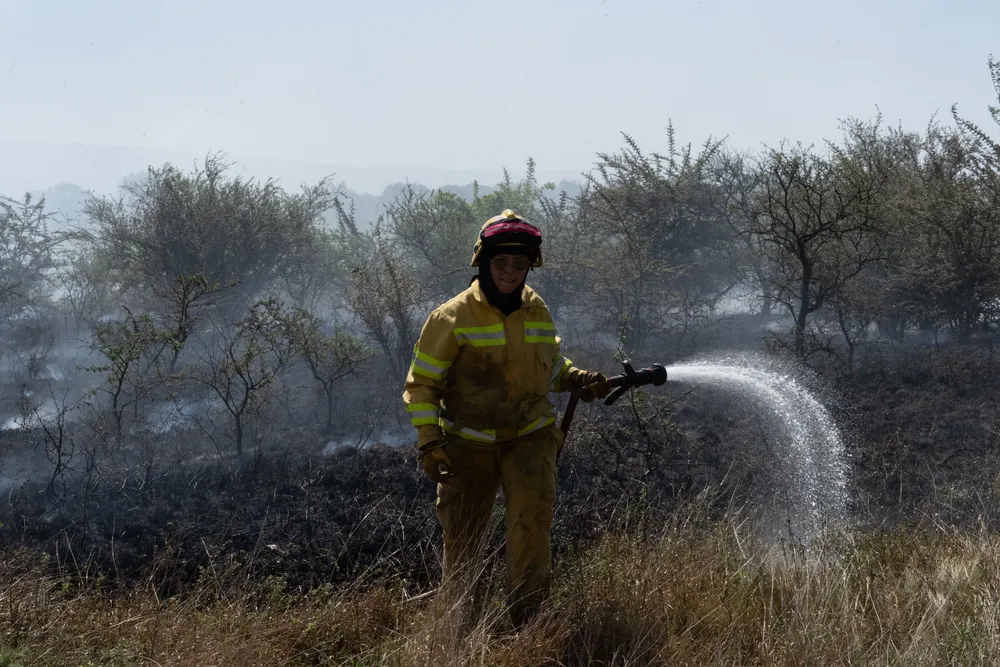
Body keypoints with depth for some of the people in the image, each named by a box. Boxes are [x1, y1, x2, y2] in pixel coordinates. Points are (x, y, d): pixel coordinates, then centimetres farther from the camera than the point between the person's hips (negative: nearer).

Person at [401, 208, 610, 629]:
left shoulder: (538, 313, 4)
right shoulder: (453, 318, -10)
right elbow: (421, 383, -5)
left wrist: (579, 381, 3)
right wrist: (429, 442, -14)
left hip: (530, 435, 2)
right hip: (469, 443, -2)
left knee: (533, 511, -21)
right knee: (462, 540, 4)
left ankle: (528, 620, -14)